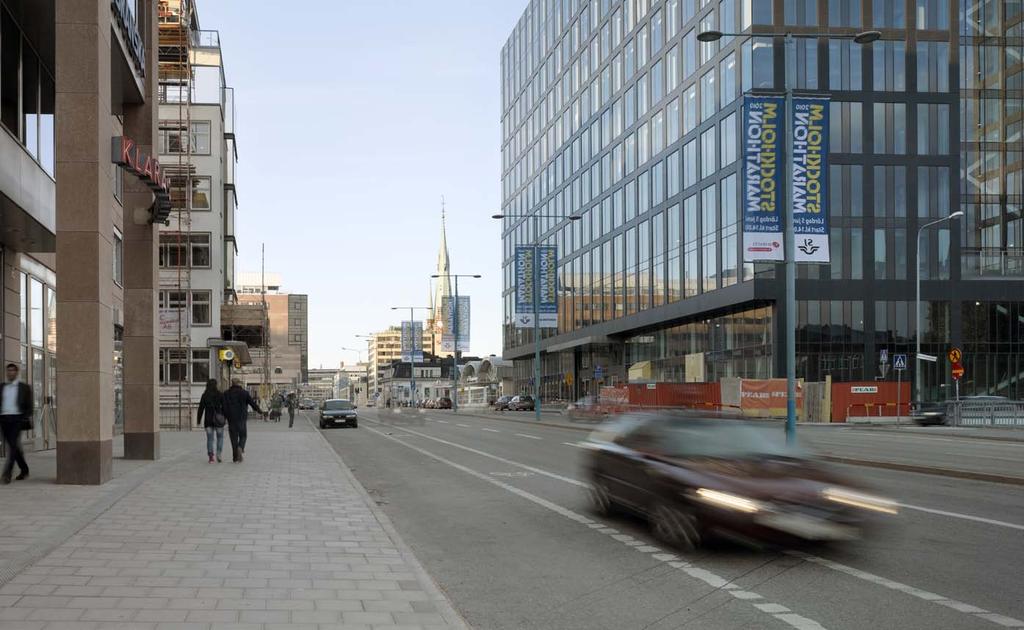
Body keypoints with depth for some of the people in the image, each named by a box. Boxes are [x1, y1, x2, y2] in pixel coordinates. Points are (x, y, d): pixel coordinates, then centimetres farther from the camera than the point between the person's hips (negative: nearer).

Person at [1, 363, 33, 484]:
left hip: (17, 419, -4)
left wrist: (27, 419, -8)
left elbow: (29, 405, 3)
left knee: (13, 445, -13)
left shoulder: (24, 388, 5)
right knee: (13, 446, 10)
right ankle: (24, 470, 25)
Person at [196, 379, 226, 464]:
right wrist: (226, 418, 3)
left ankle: (211, 456, -3)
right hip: (218, 419, -1)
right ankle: (219, 453, -4)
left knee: (210, 439, 7)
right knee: (220, 437, 13)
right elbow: (224, 407, -6)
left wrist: (198, 421, 4)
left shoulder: (204, 395, 1)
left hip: (208, 419, 1)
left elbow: (201, 409, 0)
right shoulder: (220, 395, -4)